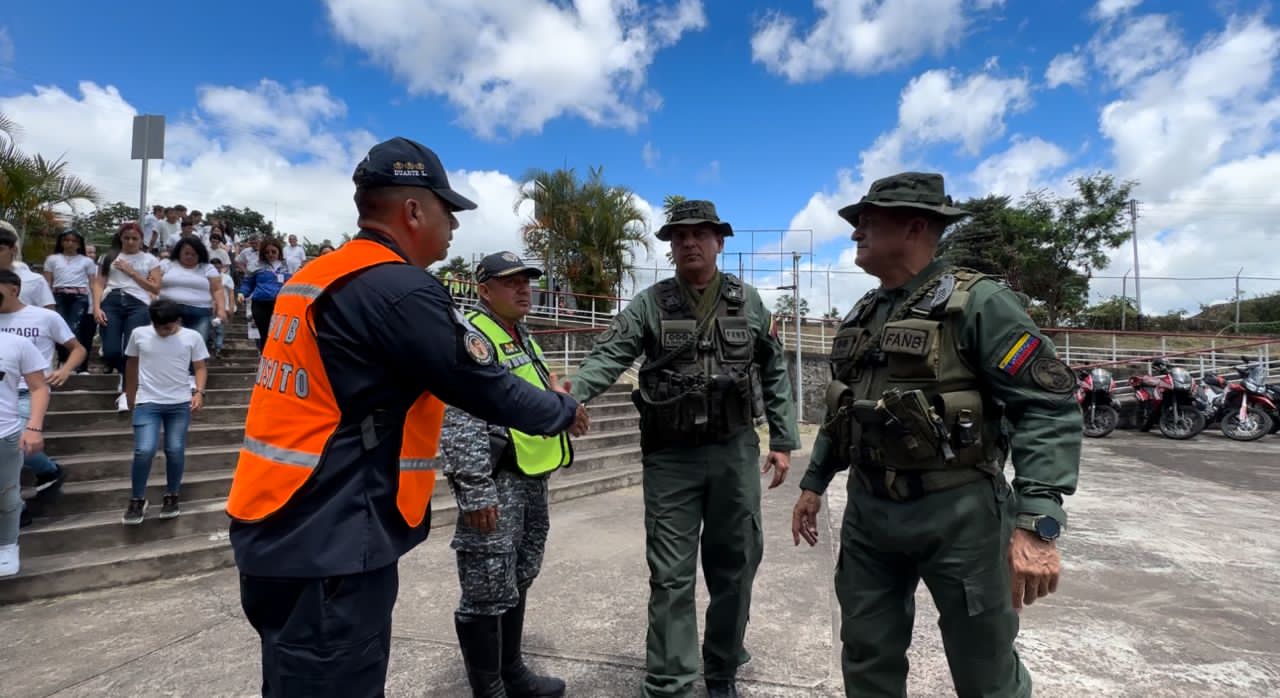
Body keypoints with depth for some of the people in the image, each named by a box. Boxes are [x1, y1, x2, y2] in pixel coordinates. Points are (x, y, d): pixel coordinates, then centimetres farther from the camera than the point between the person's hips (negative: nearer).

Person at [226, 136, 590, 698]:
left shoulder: (313, 278, 11)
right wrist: (562, 412, 2)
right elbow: (487, 389, -15)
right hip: (328, 544, -10)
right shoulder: (398, 289, -19)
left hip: (282, 530, 10)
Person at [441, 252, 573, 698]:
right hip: (496, 481, -10)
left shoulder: (522, 336, 17)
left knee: (517, 582, 20)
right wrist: (476, 490, -24)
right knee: (488, 591, 1)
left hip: (531, 477, 10)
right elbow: (458, 421, -21)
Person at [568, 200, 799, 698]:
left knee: (734, 565, 14)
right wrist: (571, 395, -33)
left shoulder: (748, 303, 6)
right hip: (671, 456, -2)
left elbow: (775, 374, 10)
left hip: (734, 451, 3)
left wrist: (783, 440, 6)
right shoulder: (649, 304, -1)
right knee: (671, 575, 3)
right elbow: (609, 356, -14)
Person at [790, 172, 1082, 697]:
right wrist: (814, 483, 19)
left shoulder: (977, 302, -11)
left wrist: (1037, 523, -25)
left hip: (956, 513, -6)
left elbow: (1049, 405, -17)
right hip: (867, 512, 6)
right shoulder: (860, 316, 11)